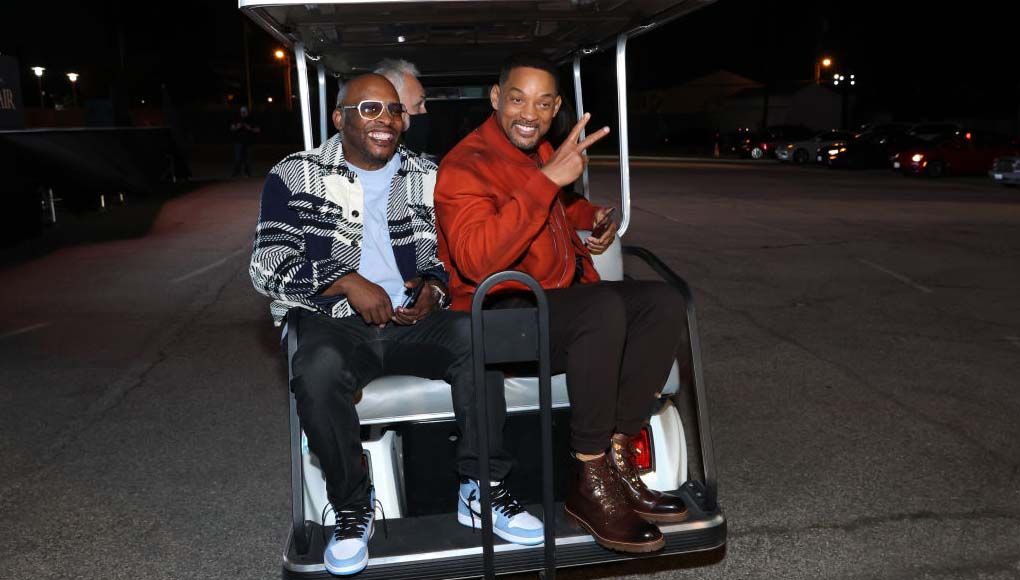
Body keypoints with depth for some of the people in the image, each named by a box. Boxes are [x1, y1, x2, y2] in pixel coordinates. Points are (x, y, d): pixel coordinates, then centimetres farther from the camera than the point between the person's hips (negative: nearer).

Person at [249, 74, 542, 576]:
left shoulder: (426, 177, 13)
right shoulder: (295, 175, 4)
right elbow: (267, 265, -3)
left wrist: (433, 287, -7)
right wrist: (348, 282, -15)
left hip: (411, 319, 2)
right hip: (334, 322, -2)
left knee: (471, 333, -29)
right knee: (317, 371, -36)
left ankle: (482, 487, -15)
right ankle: (353, 507, -12)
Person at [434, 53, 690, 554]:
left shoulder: (542, 153, 14)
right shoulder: (466, 165, -14)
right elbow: (477, 261, -31)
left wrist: (596, 219, 11)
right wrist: (547, 178, -31)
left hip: (558, 298, 9)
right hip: (497, 313, -8)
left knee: (664, 303, -10)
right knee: (604, 308, -34)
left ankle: (615, 456, -10)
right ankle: (588, 482, -21)